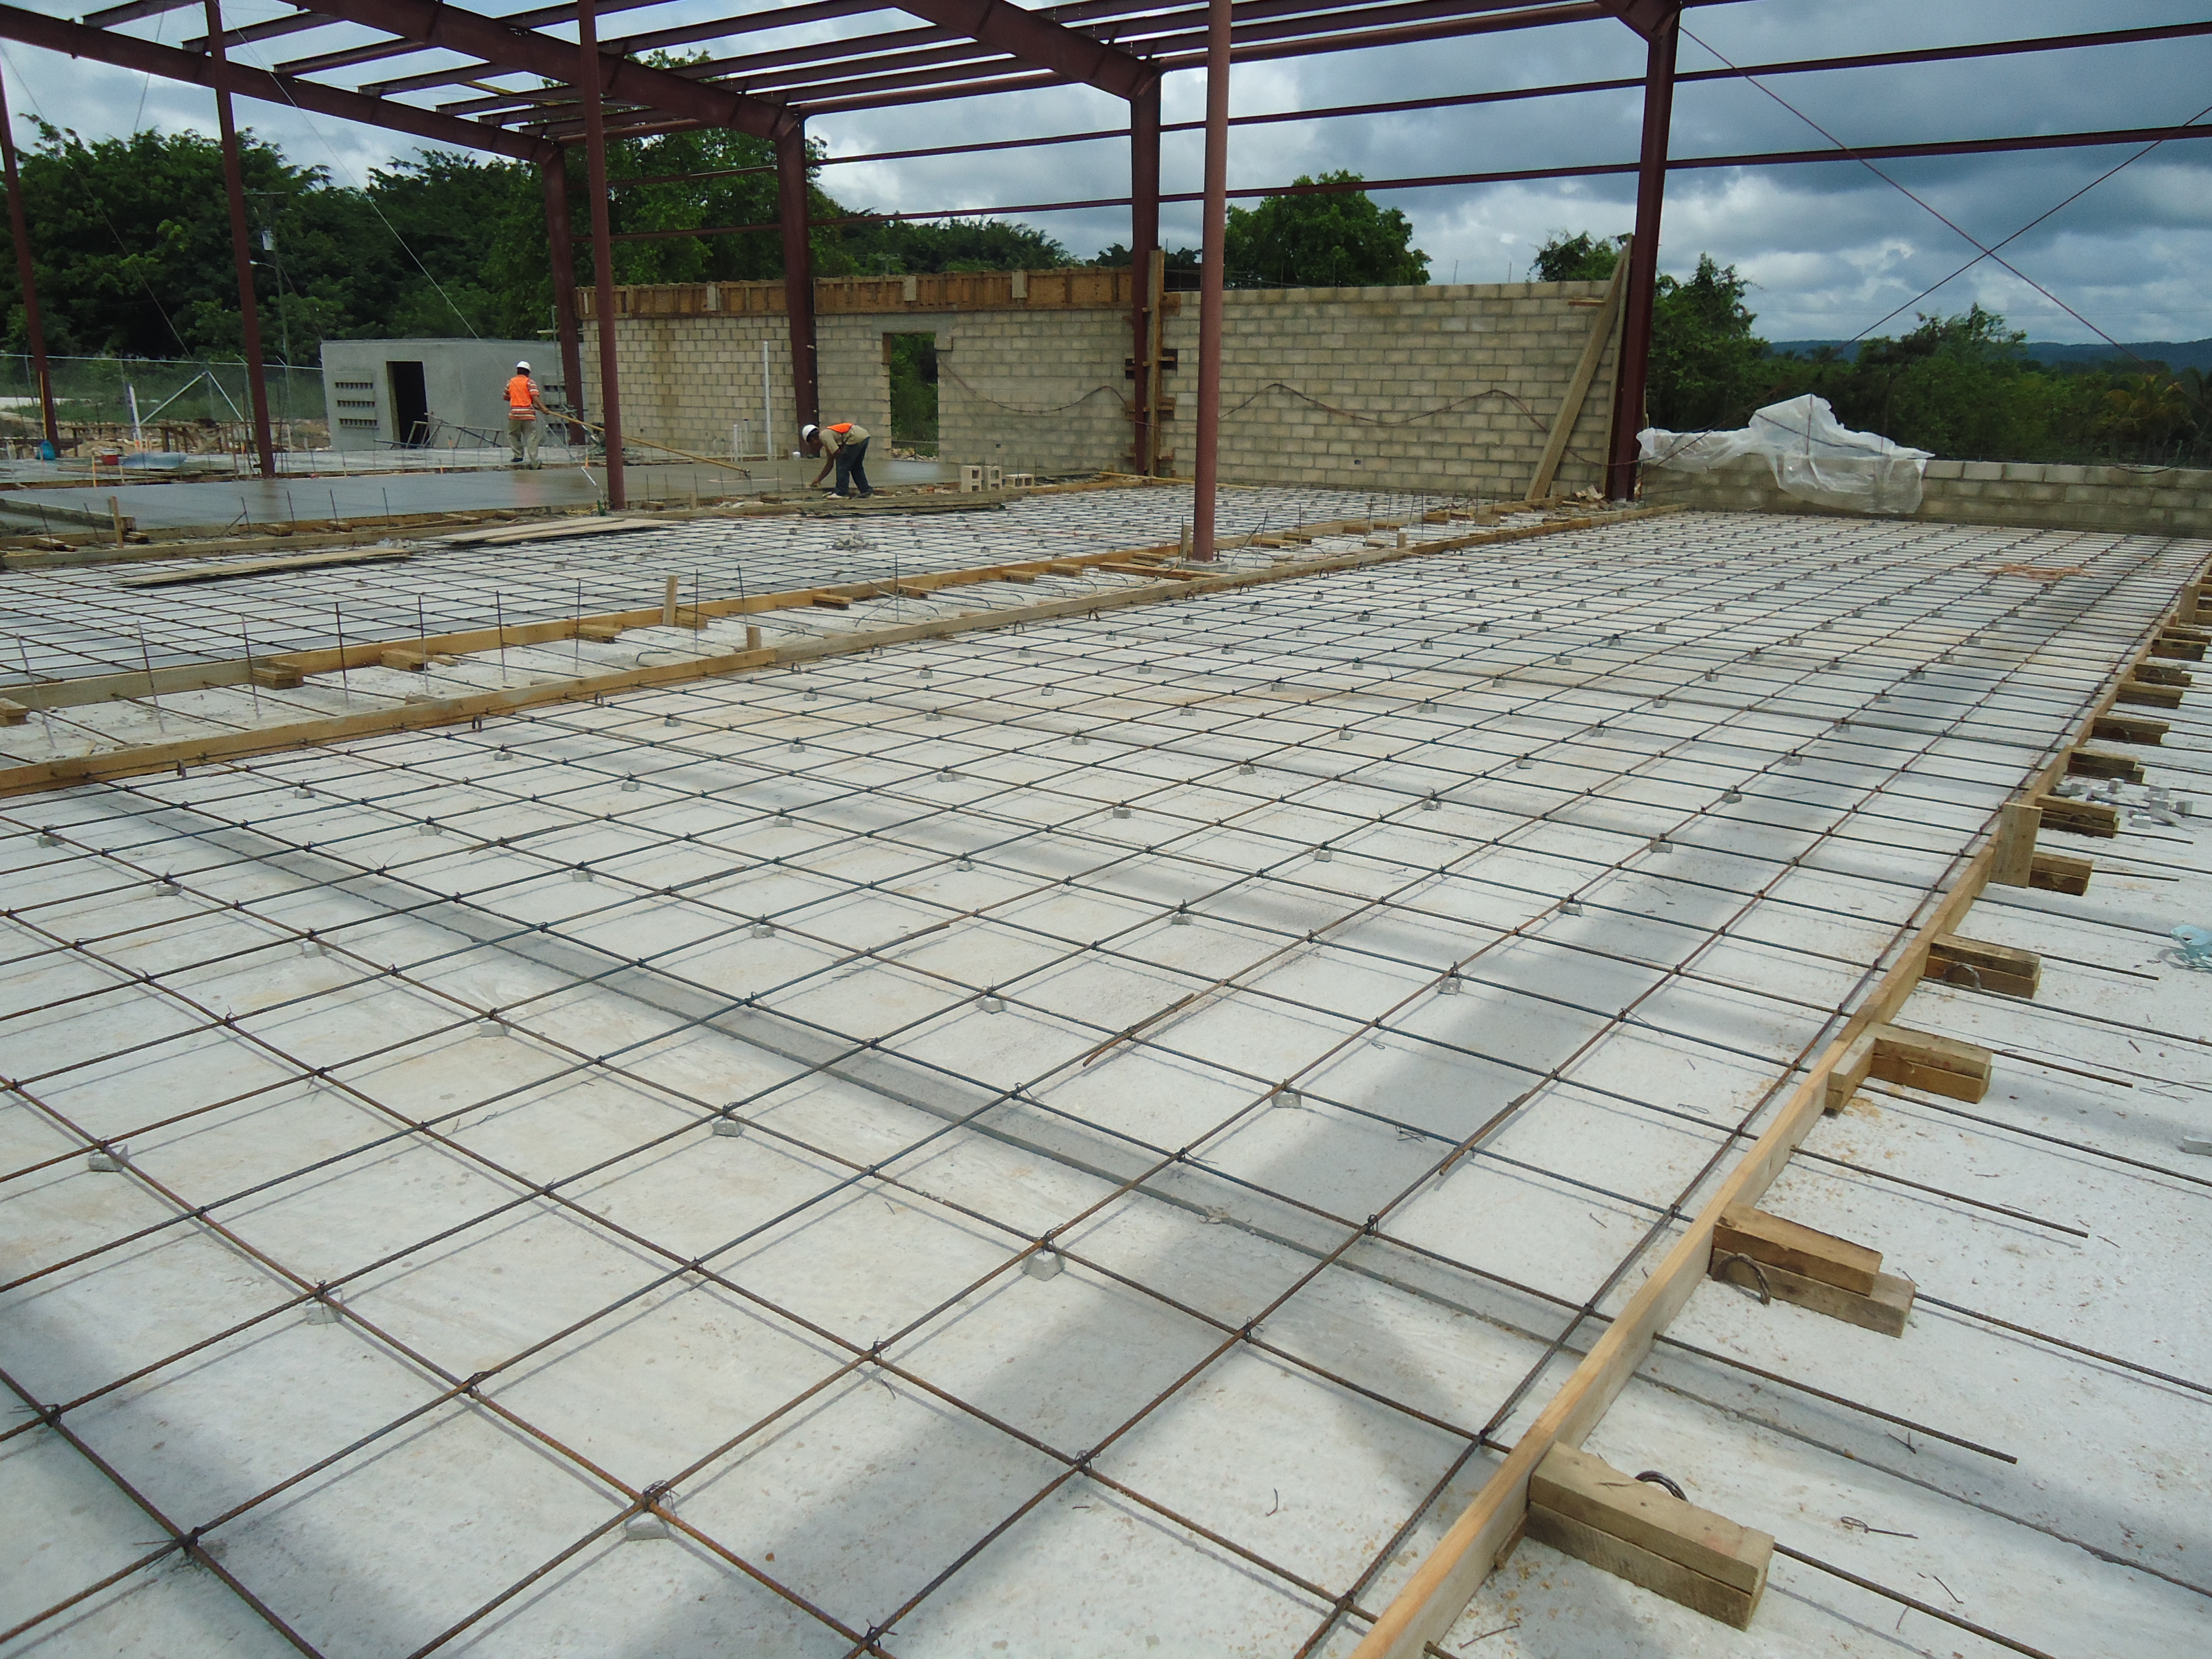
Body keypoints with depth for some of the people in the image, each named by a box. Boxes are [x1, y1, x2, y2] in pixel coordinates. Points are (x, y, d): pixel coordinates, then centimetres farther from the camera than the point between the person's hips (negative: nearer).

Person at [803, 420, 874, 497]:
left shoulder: (823, 436, -3)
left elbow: (838, 453, -10)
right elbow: (830, 463, 30)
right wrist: (819, 479, 34)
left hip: (856, 437, -10)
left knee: (842, 465, -4)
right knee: (856, 467, 19)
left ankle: (842, 492, -3)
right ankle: (867, 492, 21)